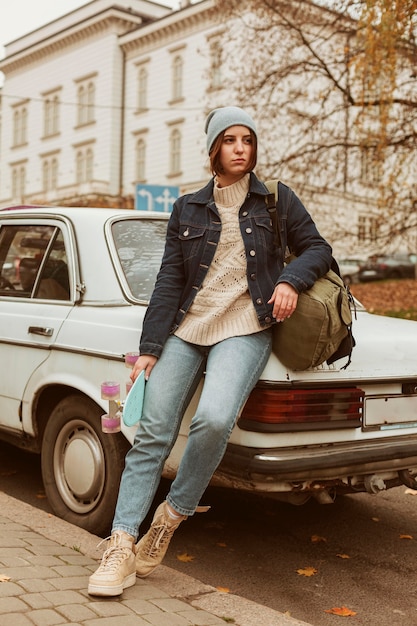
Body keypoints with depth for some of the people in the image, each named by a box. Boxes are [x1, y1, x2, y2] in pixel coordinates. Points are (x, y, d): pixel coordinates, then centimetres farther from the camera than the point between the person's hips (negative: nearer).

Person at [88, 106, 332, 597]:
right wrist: (149, 348, 1)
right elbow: (169, 281, 8)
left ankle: (172, 515, -4)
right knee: (152, 433, -7)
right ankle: (121, 548, -4)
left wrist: (291, 280, -11)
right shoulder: (187, 209, 12)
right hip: (186, 327, 3)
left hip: (244, 329, -2)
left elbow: (317, 247, 12)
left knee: (213, 420, -27)